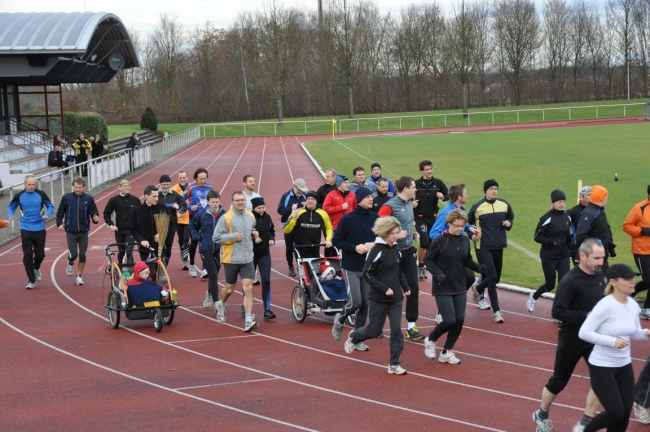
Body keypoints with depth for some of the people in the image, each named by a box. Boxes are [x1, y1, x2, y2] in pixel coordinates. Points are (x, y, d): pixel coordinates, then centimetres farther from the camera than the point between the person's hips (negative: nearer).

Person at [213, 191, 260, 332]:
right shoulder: (226, 218, -10)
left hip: (247, 259, 3)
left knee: (248, 288, -8)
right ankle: (221, 305, 46)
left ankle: (249, 320, -9)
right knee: (230, 288, 14)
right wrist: (233, 236, -20)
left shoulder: (250, 216, 8)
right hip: (231, 259, -3)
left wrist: (255, 234, 5)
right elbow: (216, 237, -11)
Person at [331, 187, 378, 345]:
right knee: (355, 302, -9)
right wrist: (355, 247, -16)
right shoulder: (348, 219, -9)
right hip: (351, 268, -4)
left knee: (366, 304, 6)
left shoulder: (376, 218, 1)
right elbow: (336, 240, -5)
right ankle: (340, 319, 23)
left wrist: (374, 245, -10)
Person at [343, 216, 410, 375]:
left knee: (396, 329, -3)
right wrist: (384, 289, -21)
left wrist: (405, 287, 7)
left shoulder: (396, 249, 6)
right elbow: (367, 274, -16)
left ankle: (394, 364, 3)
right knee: (375, 330, 7)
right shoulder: (377, 250, -14)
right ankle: (353, 337, 37)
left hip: (396, 298, 5)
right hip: (378, 299, -5)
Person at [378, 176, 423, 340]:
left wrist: (412, 234, 9)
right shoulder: (389, 206, -18)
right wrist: (395, 236, -25)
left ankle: (411, 327, 6)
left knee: (413, 287, 1)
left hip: (409, 251, 7)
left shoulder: (409, 203, 7)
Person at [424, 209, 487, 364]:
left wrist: (478, 267, -6)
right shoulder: (439, 241, -13)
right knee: (449, 320, -10)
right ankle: (430, 341, 18)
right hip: (443, 289, -5)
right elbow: (428, 260, -7)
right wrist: (438, 273, -22)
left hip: (460, 288, 5)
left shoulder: (465, 241, 3)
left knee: (459, 320, 1)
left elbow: (467, 261, 12)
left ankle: (447, 352, 19)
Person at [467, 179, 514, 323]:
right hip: (483, 247, -5)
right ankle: (496, 310, -7)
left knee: (496, 278, 12)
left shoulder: (504, 204, 4)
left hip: (498, 246, 5)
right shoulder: (477, 207, -7)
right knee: (492, 276, -15)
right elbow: (469, 223, 4)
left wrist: (508, 223, -1)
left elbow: (510, 217, 20)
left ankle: (478, 290, 43)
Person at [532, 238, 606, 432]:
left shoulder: (599, 276, -2)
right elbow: (557, 312, -24)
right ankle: (542, 415, 35)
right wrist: (585, 316, -27)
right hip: (571, 340, -6)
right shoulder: (570, 281, -22)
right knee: (559, 381, 11)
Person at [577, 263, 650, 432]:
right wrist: (612, 341, -29)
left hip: (624, 366, 7)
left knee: (625, 412, 8)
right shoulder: (606, 305, -22)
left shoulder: (633, 305, 0)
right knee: (616, 412, -6)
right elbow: (584, 332, -22)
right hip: (602, 367, -7)